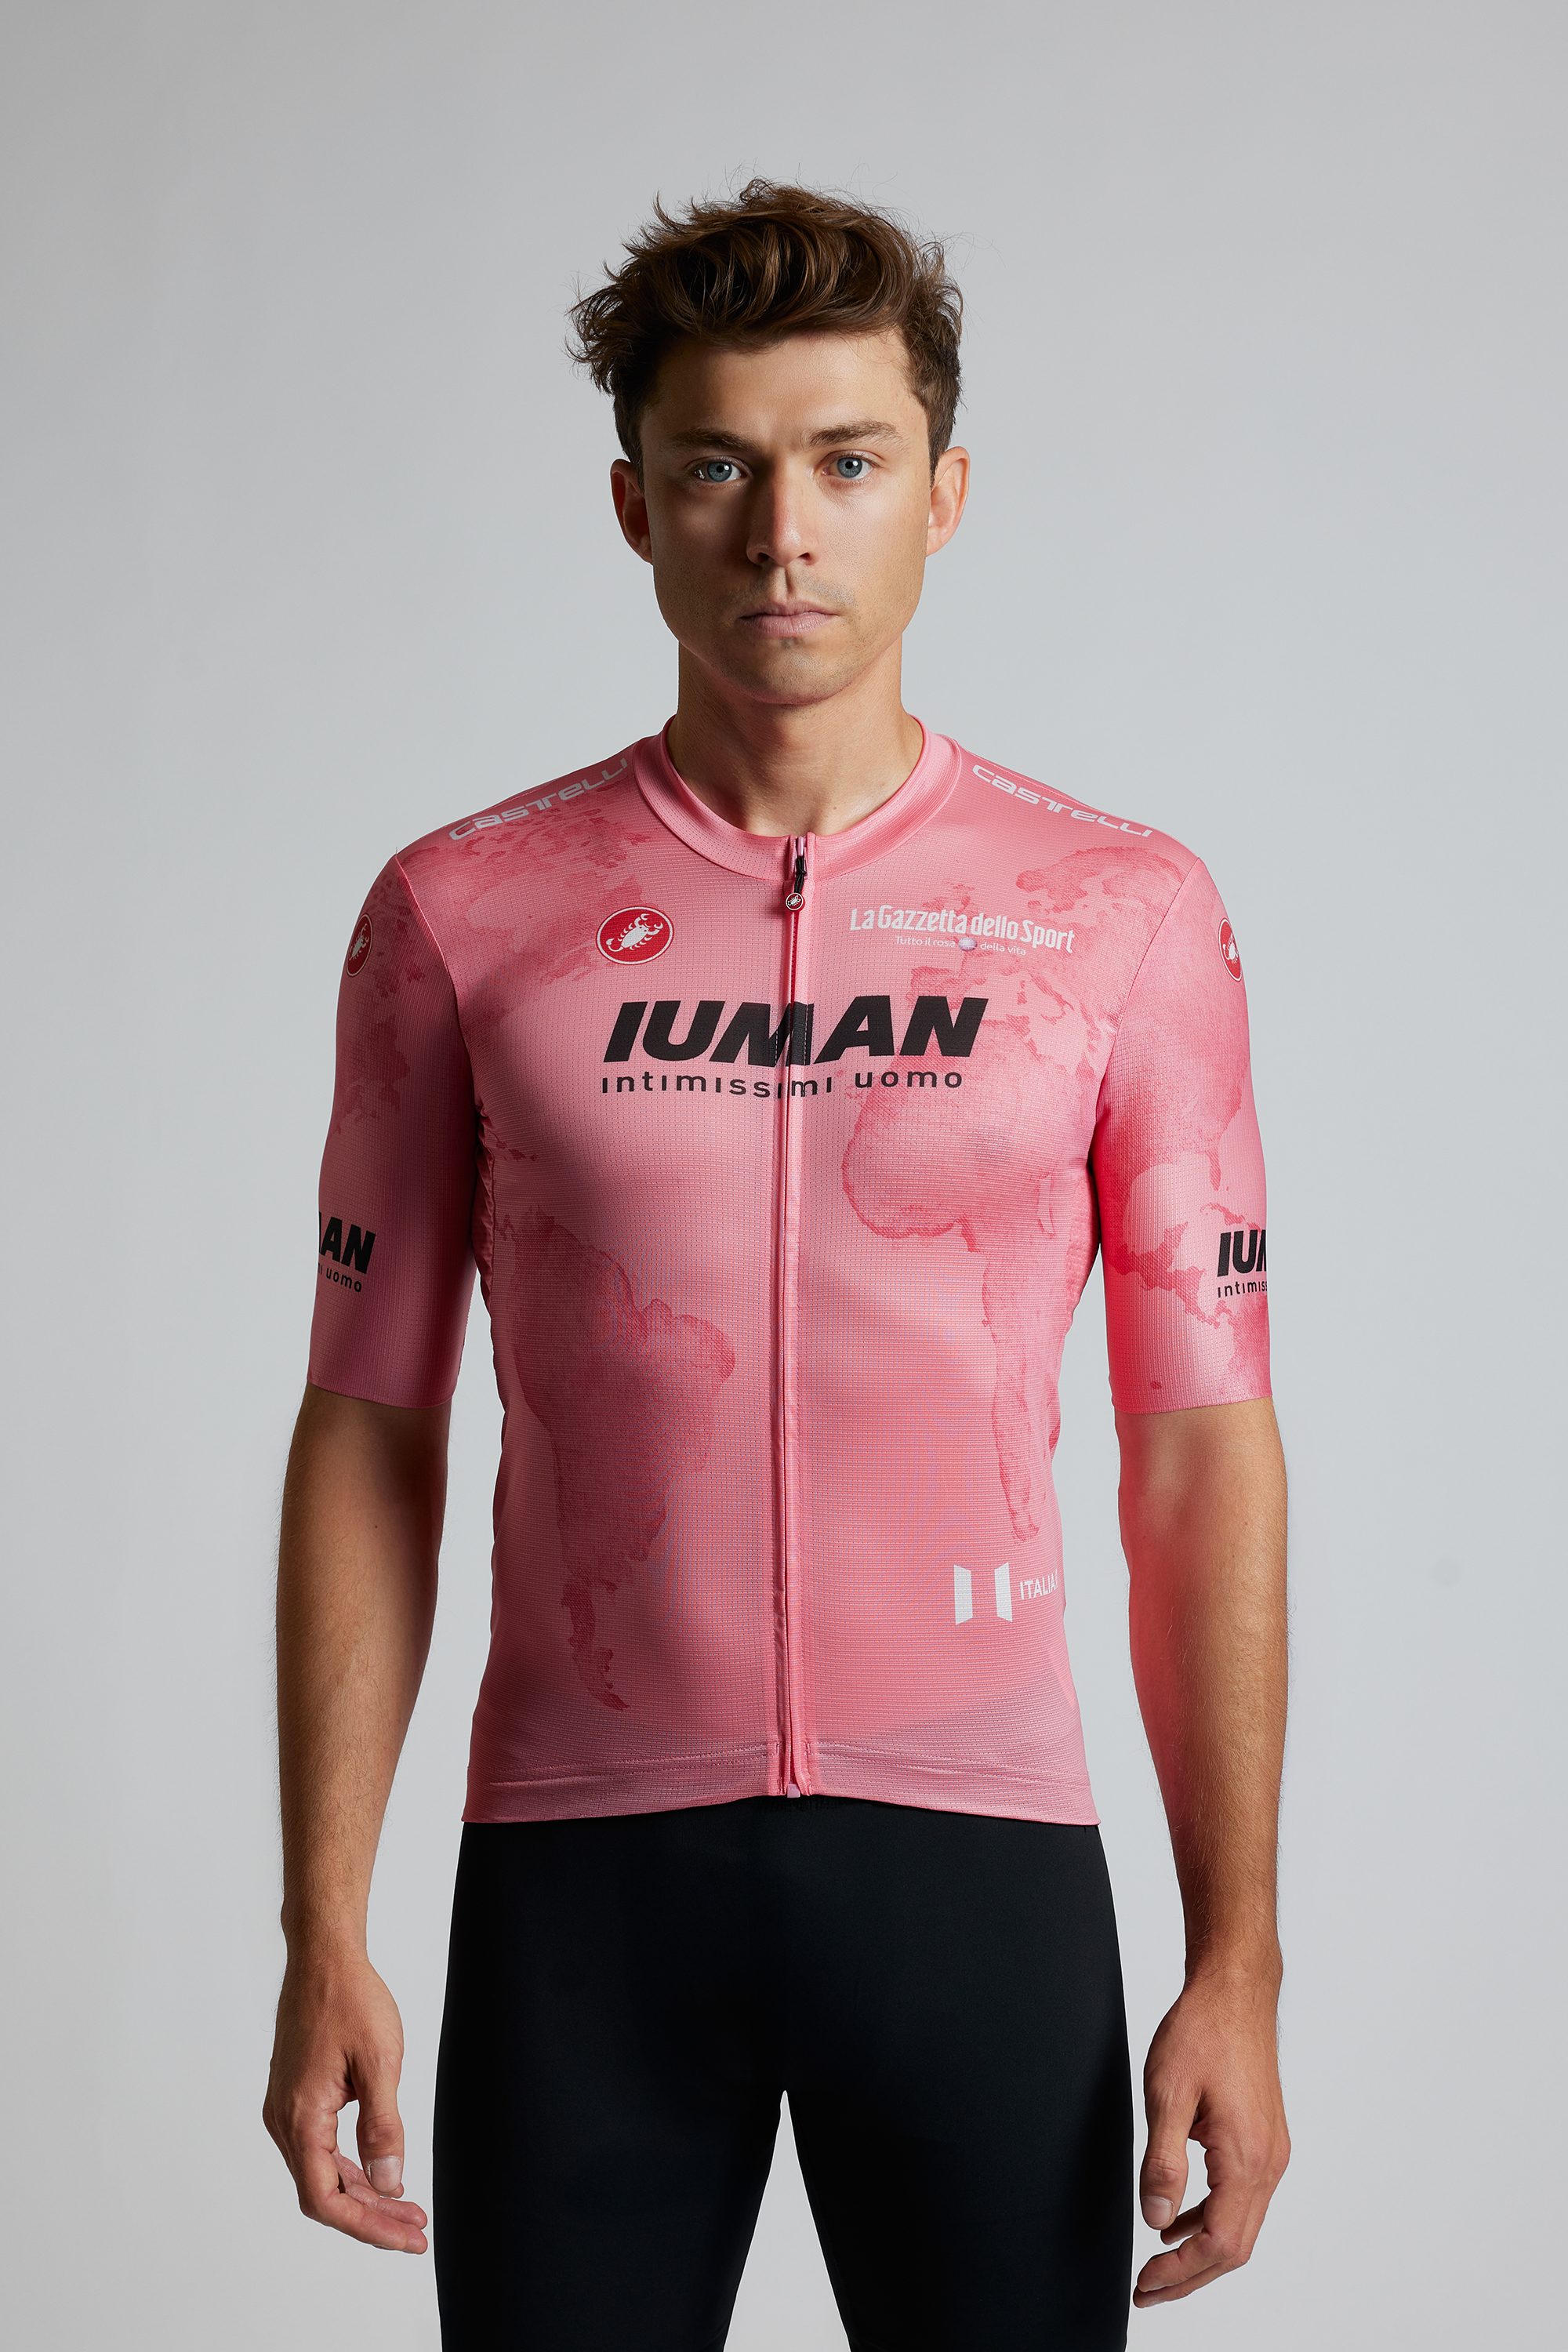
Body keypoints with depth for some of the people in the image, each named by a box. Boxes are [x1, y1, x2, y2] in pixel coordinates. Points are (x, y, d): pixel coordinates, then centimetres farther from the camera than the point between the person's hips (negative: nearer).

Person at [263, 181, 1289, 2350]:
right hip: (583, 1864, 0)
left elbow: (1202, 1456, 2)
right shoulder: (462, 915, 2)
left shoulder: (1124, 914, 2)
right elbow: (369, 1437, 5)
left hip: (976, 1848, 0)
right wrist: (323, 1938, -1)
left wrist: (1238, 1964, -3)